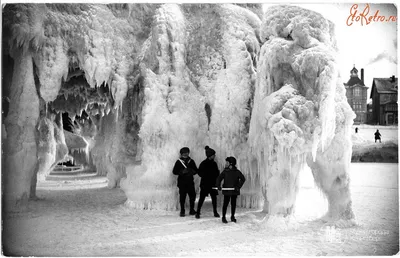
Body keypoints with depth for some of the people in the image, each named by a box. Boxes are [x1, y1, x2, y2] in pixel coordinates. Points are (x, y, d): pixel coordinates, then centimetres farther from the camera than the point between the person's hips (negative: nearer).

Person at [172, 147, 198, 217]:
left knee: (192, 195, 1)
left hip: (190, 182, 3)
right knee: (182, 197, -3)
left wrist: (192, 171, -8)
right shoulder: (178, 162, 3)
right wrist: (182, 172, -14)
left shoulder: (191, 161, 11)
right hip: (182, 182, -3)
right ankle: (182, 211, 7)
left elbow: (196, 170, 13)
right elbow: (174, 171, 0)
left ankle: (192, 210, 16)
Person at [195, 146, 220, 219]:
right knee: (202, 198, -4)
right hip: (205, 184, -5)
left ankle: (215, 212, 18)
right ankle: (198, 212, 3)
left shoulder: (214, 163, 8)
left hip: (213, 184, 5)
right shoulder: (203, 164, -8)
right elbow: (200, 173, -8)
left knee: (214, 198, 8)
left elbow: (217, 173, 13)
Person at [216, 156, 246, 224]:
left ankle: (232, 217, 23)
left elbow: (243, 179, -4)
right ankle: (223, 217, 7)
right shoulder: (225, 171, 0)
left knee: (233, 204, 9)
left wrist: (239, 186, -15)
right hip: (226, 191, -1)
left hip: (234, 191, 1)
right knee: (225, 204, -1)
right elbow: (219, 178, -1)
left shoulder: (237, 172, -1)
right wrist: (218, 185, -18)